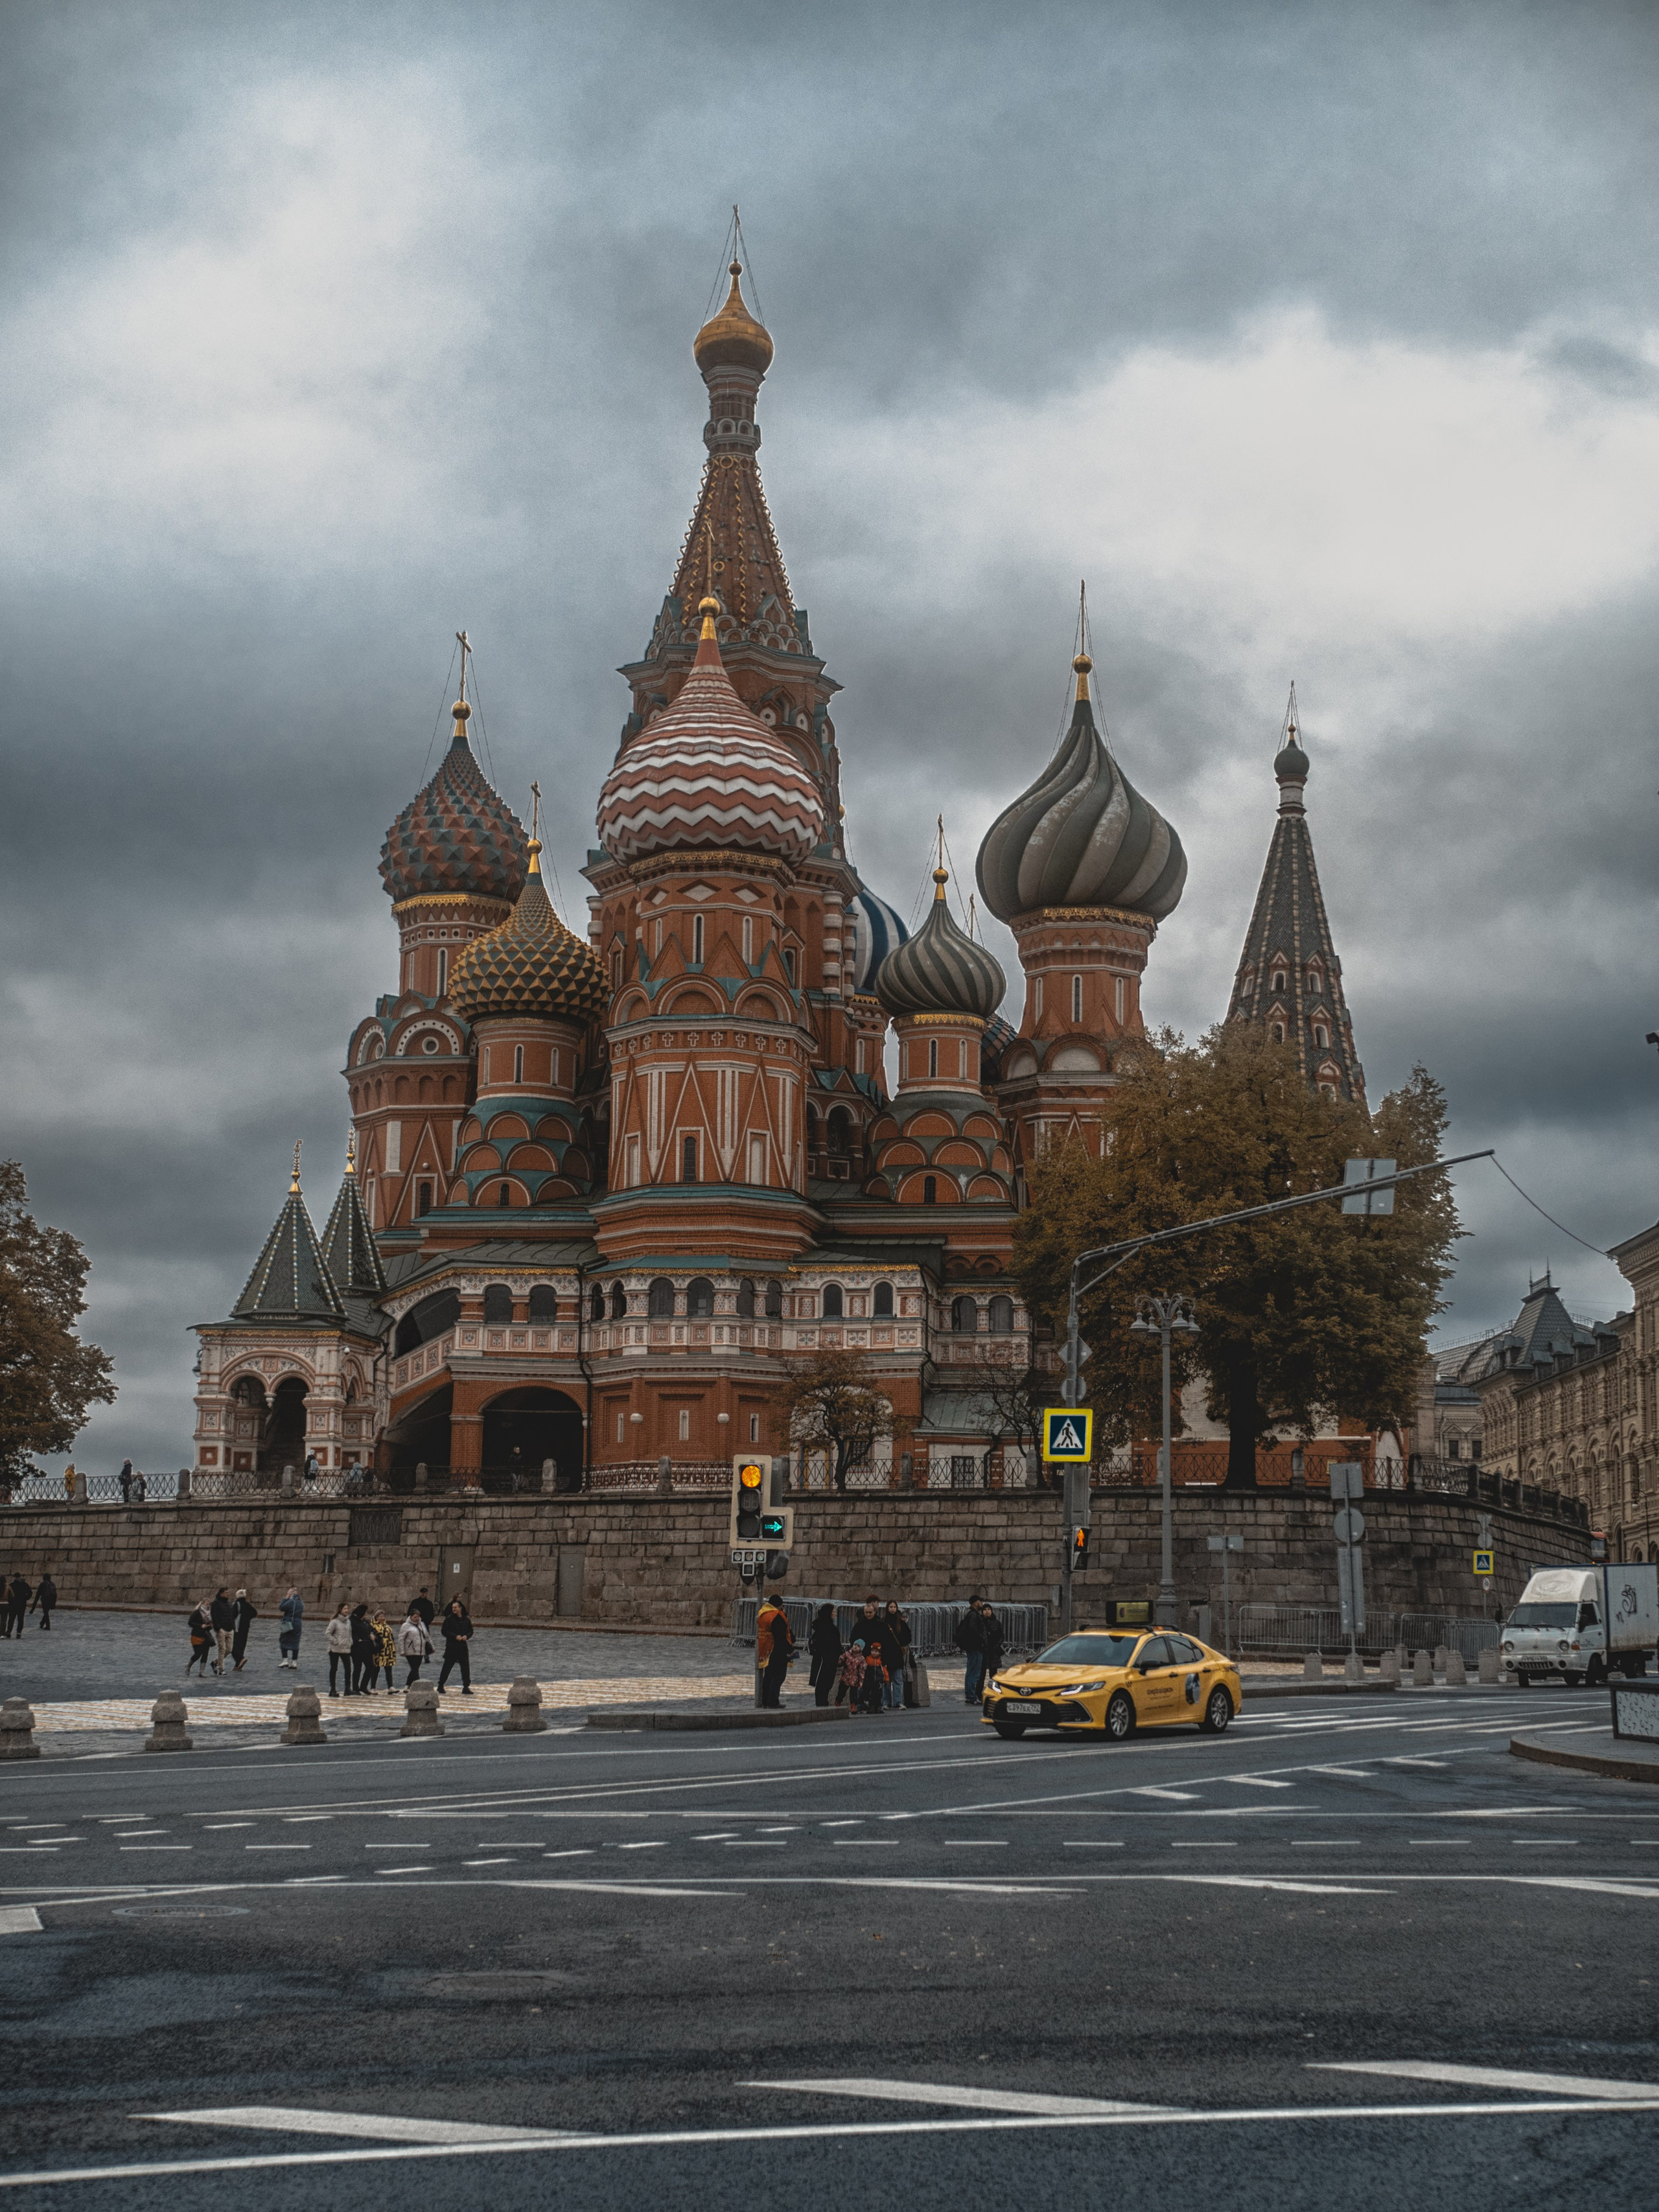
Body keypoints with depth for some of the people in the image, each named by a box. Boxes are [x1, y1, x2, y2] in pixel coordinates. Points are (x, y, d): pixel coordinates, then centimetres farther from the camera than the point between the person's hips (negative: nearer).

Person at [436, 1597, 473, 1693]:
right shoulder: (449, 1619, -4)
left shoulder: (466, 1619, 8)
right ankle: (440, 1686, 13)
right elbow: (444, 1631, -7)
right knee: (447, 1667, 1)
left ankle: (466, 1687, 8)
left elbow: (471, 1631, 15)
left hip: (463, 1647, 3)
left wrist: (467, 1636, -7)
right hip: (451, 1647, -3)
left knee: (466, 1667, 1)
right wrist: (455, 1636, -17)